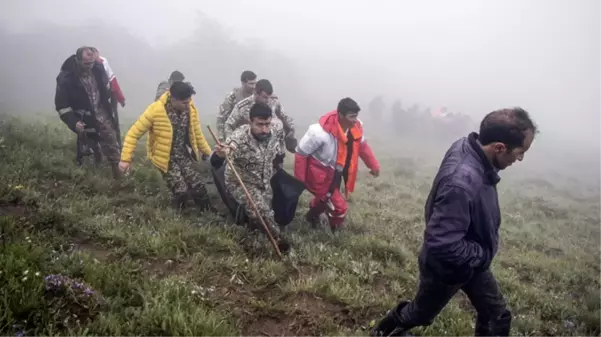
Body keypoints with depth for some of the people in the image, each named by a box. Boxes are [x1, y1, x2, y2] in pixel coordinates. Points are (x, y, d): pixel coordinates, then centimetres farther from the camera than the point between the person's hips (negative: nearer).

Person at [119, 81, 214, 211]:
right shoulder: (155, 110, -22)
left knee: (199, 187, -5)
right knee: (181, 191, -14)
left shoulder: (190, 109, -7)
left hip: (184, 155, 4)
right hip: (166, 159, -4)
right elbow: (133, 133, -14)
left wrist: (209, 153, 9)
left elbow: (197, 134, 9)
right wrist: (126, 159, -17)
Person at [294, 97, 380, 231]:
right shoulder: (321, 132, -35)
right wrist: (299, 181, -18)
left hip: (335, 173, 7)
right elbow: (301, 153, -24)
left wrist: (374, 165, 9)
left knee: (325, 198, 30)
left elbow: (362, 146, 8)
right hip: (319, 175, -7)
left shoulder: (355, 127, -15)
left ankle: (312, 216, 62)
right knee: (339, 207, -6)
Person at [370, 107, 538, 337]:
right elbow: (443, 245, -40)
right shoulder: (461, 182, -42)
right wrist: (484, 255, -22)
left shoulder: (468, 147, -13)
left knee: (497, 316, 19)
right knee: (420, 314, 20)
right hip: (447, 267, -8)